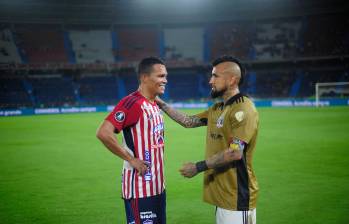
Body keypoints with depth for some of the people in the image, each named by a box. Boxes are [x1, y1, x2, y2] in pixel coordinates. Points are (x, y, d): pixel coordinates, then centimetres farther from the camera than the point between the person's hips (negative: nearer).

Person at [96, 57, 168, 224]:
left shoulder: (154, 105, 11)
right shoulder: (132, 103, -18)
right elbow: (103, 133, -26)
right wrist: (131, 159, -20)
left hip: (157, 185, 9)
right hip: (140, 187, -9)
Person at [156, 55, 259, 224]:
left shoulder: (244, 109, -15)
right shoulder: (217, 109, 14)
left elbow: (235, 152, -22)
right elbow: (189, 121, 22)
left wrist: (198, 167, -18)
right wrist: (162, 105, 19)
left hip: (238, 196, -9)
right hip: (221, 194, 9)